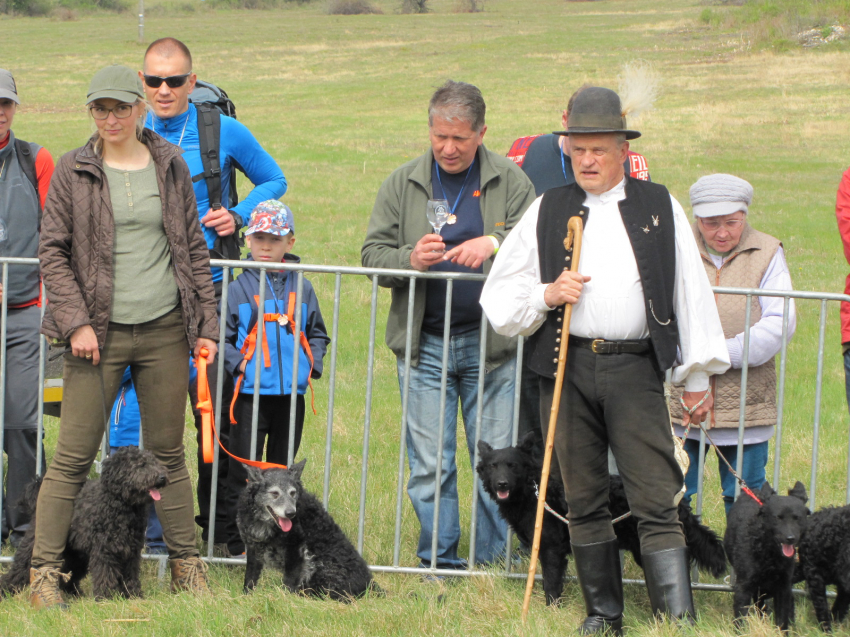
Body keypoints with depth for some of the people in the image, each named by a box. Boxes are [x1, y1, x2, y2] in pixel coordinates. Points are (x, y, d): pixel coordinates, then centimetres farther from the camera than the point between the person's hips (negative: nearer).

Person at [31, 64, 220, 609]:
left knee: (168, 451, 9)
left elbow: (193, 248, 12)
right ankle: (45, 570, 1)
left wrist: (206, 324, 7)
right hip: (98, 333, -2)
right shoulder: (73, 171, 1)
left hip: (165, 329, 2)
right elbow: (52, 251, 0)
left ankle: (186, 563, 19)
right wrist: (76, 321, -10)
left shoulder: (170, 166, 8)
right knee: (74, 455, -3)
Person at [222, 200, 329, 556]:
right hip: (251, 392, -3)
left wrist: (312, 366, 1)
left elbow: (318, 335, 16)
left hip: (292, 393, 3)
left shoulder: (302, 289, 8)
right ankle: (238, 543, 6)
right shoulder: (239, 288, 0)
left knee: (283, 470, 11)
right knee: (244, 472, 0)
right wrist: (238, 364, -13)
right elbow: (222, 336, 1)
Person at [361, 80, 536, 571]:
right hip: (424, 342, 1)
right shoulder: (403, 184, 8)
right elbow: (372, 254, 5)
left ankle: (494, 561, 10)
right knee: (429, 463, 1)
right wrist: (410, 259, -15)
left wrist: (495, 244, -20)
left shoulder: (510, 181, 5)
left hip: (490, 341, -1)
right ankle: (439, 562, 10)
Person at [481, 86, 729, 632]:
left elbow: (691, 292, 11)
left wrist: (699, 376, 9)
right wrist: (547, 295, -7)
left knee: (657, 501, -9)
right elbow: (500, 298, 13)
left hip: (635, 368, -2)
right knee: (585, 500, 7)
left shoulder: (660, 208, 9)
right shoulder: (547, 210, 12)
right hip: (567, 367, 2)